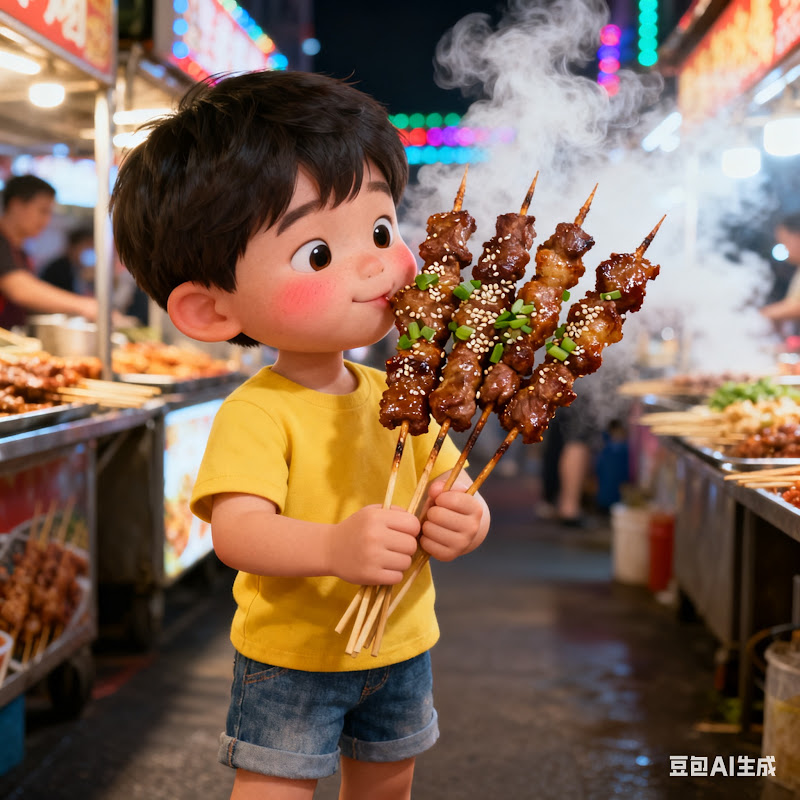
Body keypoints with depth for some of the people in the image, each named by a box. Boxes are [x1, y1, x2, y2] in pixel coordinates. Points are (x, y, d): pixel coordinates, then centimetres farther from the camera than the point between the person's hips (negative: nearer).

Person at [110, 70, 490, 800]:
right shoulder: (256, 412, -23)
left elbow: (455, 489, 3)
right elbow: (236, 529, -34)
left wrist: (463, 521, -21)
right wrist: (333, 548, -51)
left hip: (400, 644, 6)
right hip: (290, 654, -6)